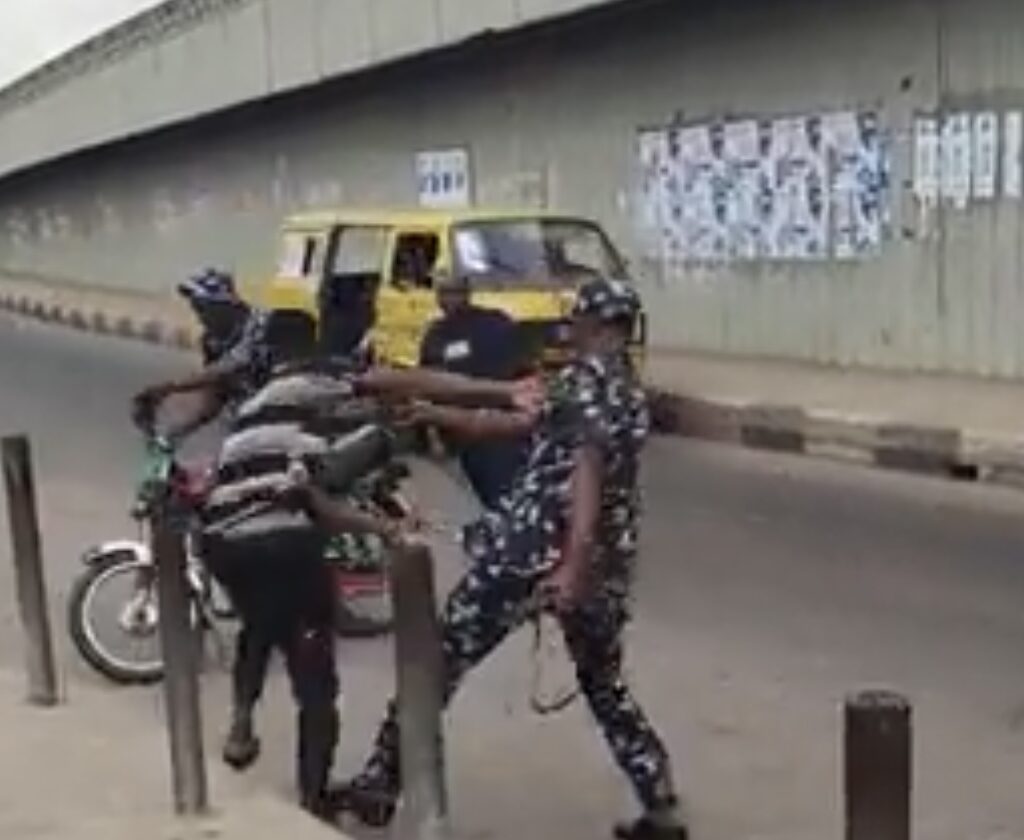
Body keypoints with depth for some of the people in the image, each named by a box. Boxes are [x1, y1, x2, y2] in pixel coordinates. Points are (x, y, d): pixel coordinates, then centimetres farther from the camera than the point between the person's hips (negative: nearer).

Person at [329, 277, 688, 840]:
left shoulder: (587, 378, -6)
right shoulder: (628, 390, 20)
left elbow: (587, 467, -21)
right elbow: (521, 423, 26)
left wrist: (573, 563, -32)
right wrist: (437, 415, 30)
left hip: (530, 551, -8)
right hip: (606, 564, 8)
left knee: (437, 663, 4)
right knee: (606, 686, 22)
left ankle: (379, 787, 11)